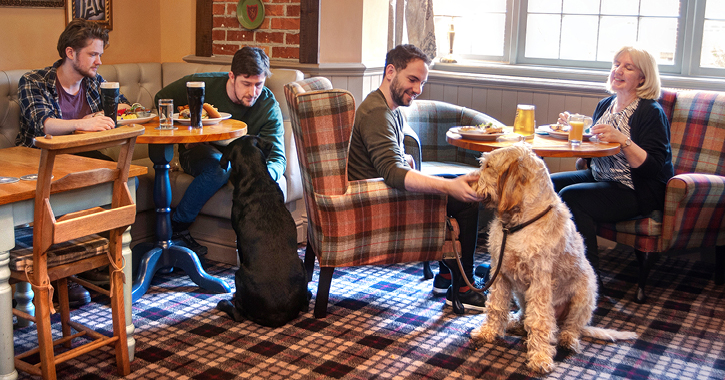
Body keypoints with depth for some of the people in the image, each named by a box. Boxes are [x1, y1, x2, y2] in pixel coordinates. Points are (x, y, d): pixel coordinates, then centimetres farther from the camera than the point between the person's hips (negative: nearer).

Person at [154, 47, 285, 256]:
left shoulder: (269, 107, -17)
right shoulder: (201, 84, -18)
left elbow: (278, 158, -23)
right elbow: (162, 100, 1)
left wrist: (264, 174, -47)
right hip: (198, 151, -1)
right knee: (220, 167, -37)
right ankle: (176, 226, -18)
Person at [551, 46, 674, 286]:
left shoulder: (651, 112, -11)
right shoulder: (605, 105, 12)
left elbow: (654, 168, -19)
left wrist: (622, 140, -28)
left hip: (636, 191, -8)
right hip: (598, 177, 8)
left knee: (570, 196, -28)